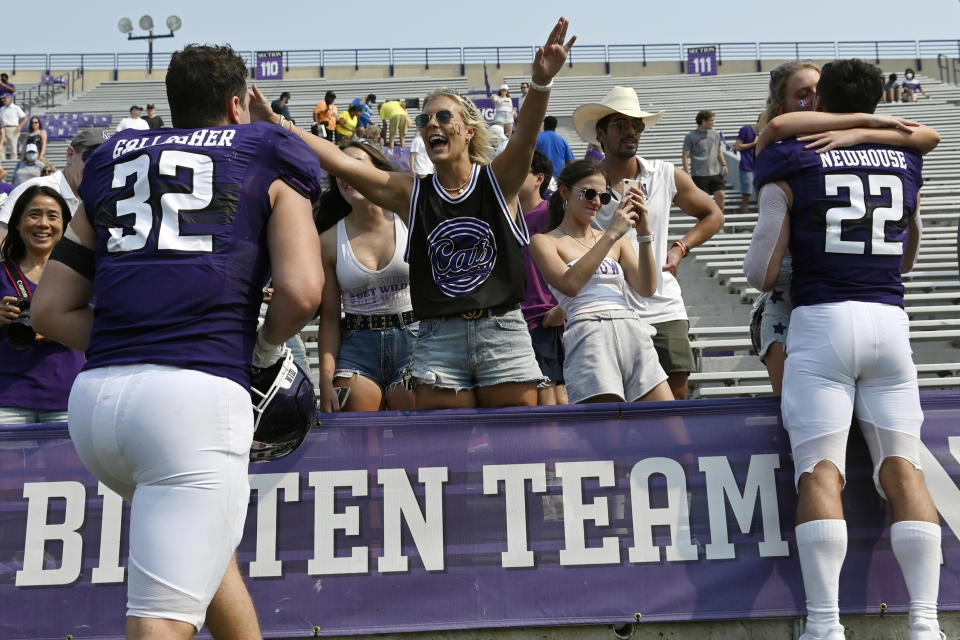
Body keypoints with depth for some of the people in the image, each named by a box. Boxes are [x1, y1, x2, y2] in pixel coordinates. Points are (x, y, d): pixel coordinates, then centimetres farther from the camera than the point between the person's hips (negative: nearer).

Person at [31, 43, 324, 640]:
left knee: (209, 533, 30)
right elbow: (301, 291, -4)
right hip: (197, 395, -6)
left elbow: (52, 310, 18)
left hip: (95, 395, 6)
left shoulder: (112, 164, 23)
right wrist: (264, 350, 13)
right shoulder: (266, 163, 12)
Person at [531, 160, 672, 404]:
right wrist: (611, 234, -12)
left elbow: (647, 288, 10)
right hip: (588, 335, -5)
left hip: (634, 334, 5)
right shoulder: (544, 241, 9)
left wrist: (643, 232, 0)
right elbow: (570, 285, -11)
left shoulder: (618, 240, 23)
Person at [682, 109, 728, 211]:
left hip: (715, 173, 4)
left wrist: (724, 164, 7)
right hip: (699, 175, -4)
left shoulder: (715, 134, 13)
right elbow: (686, 156, -3)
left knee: (721, 195, -7)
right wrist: (687, 174, -10)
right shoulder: (690, 137, -1)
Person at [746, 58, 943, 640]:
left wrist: (760, 275, 20)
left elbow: (763, 274, -2)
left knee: (821, 471, -6)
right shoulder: (906, 160, 16)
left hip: (821, 321, -3)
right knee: (903, 467, 2)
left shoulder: (790, 163, 3)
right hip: (890, 321, 4)